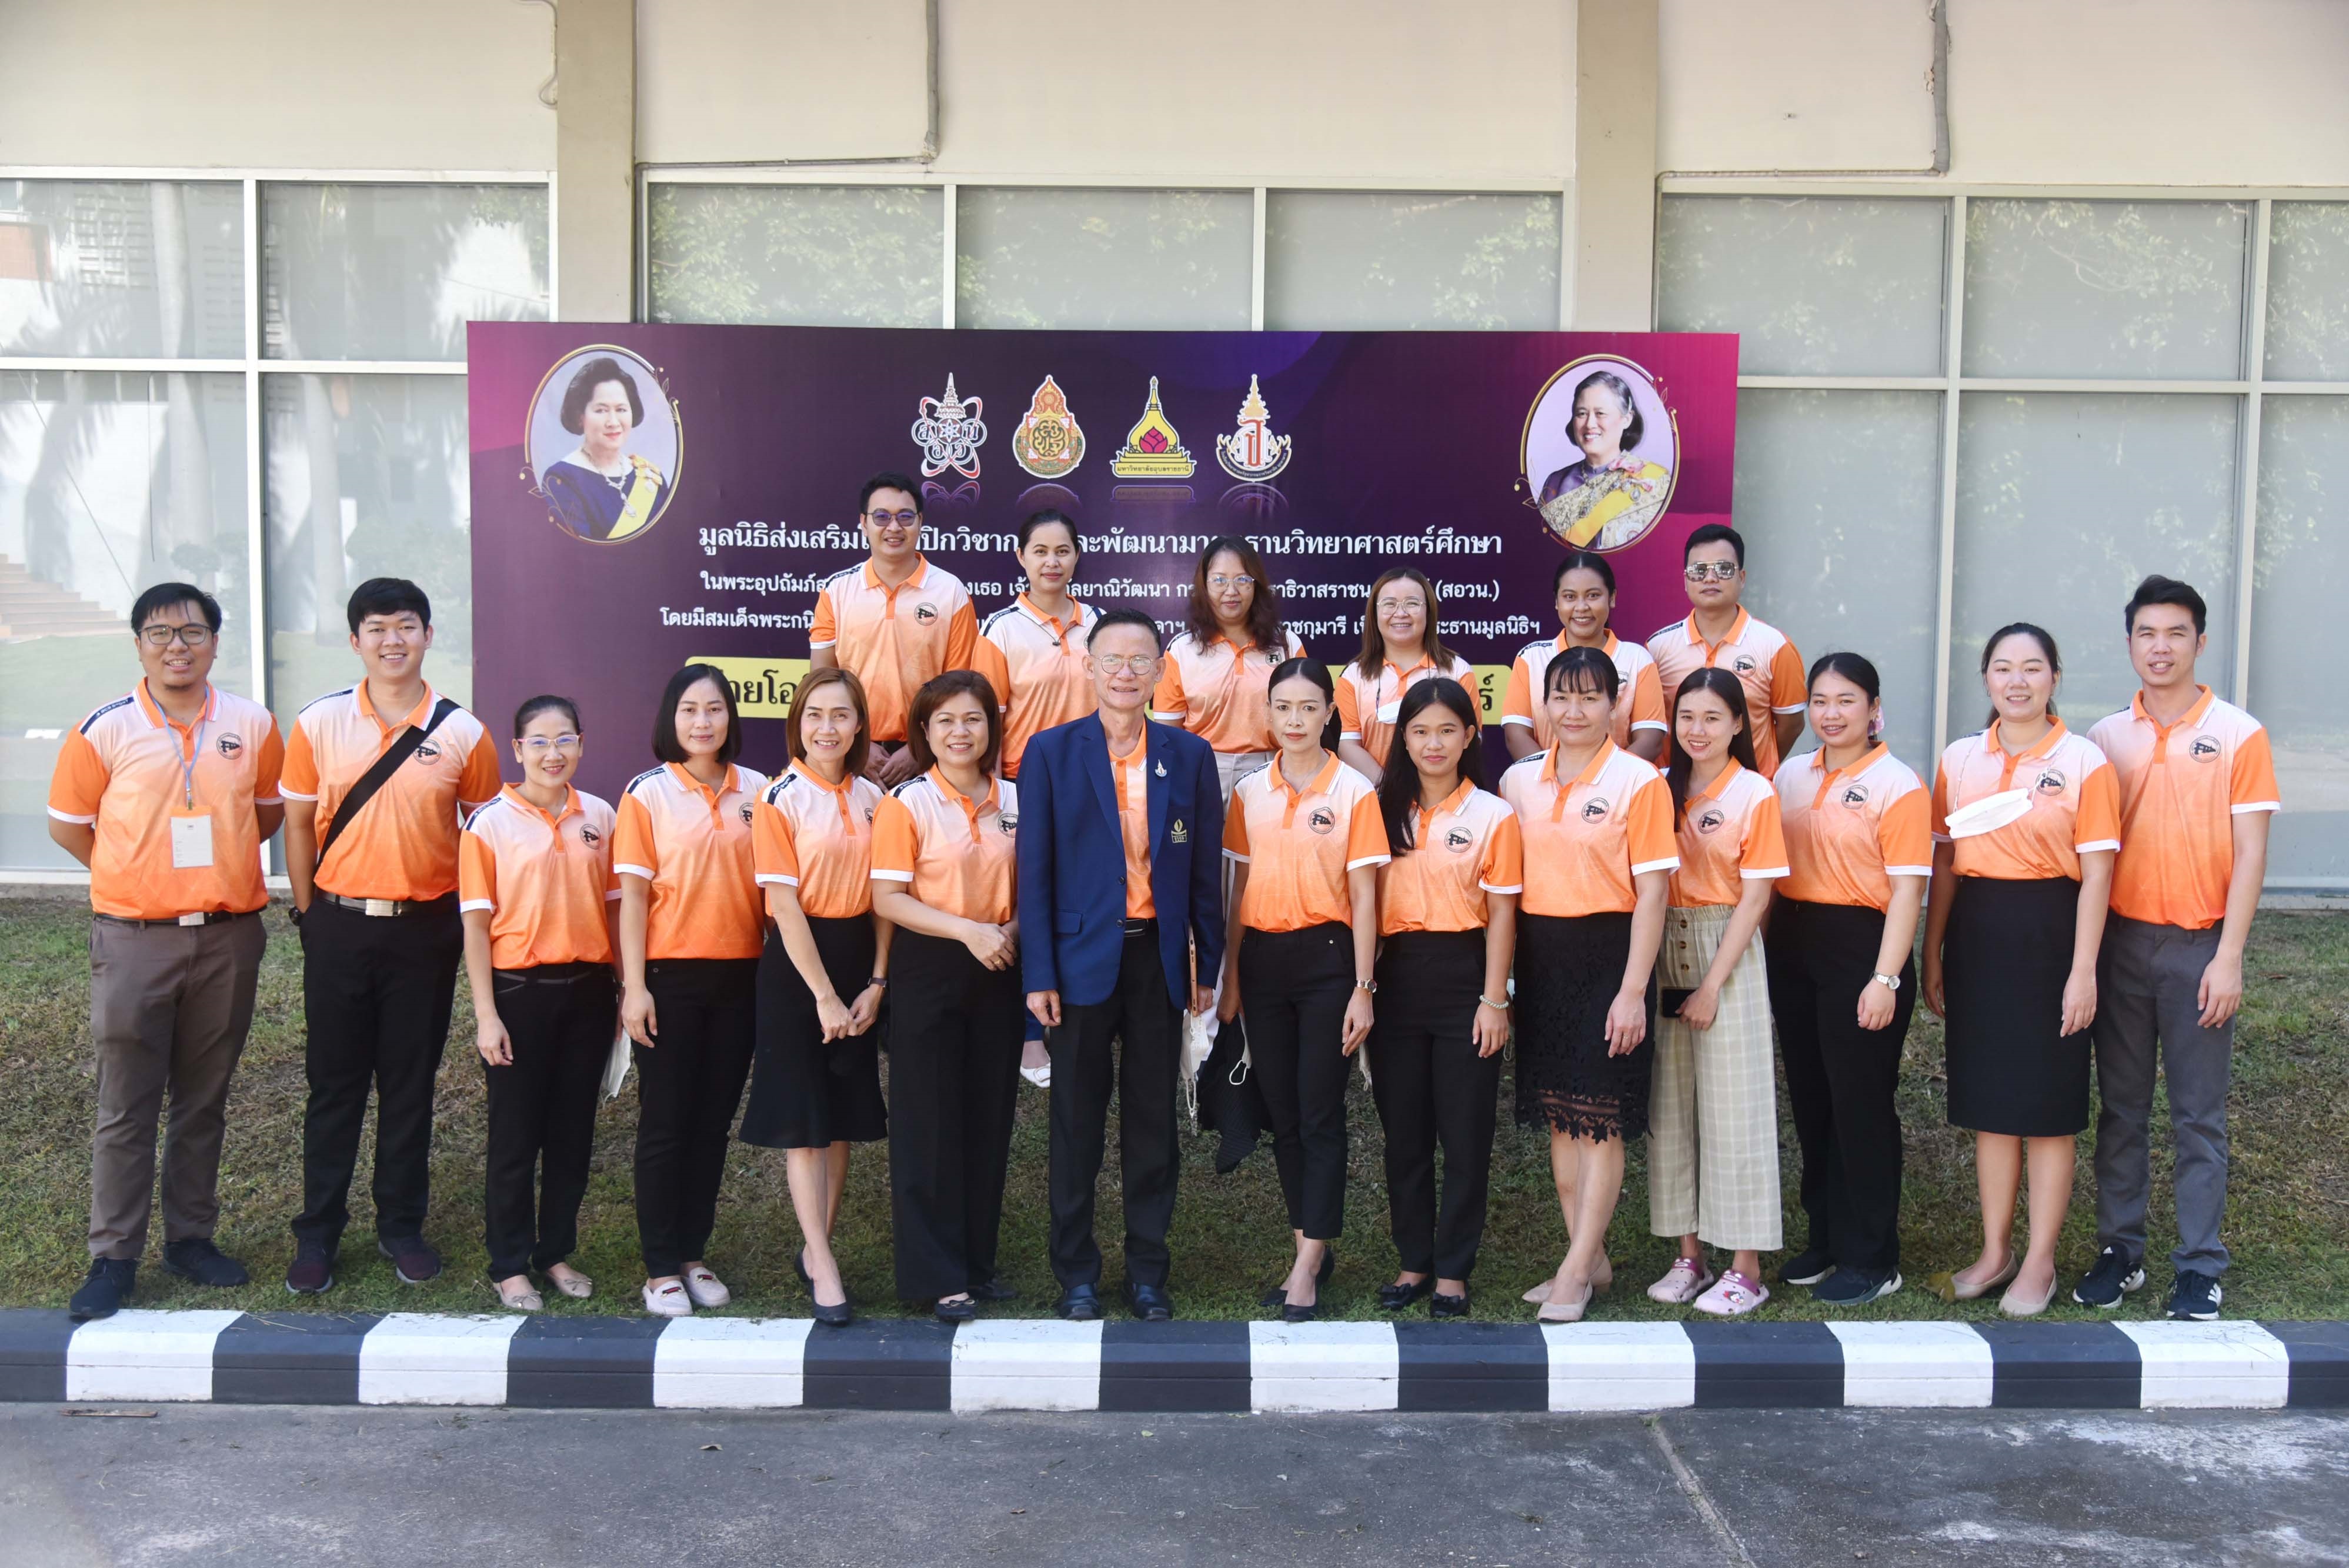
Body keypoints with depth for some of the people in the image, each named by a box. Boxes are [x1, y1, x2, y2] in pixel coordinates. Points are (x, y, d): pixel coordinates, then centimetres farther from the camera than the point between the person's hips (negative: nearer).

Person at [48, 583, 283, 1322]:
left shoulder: (252, 725, 2)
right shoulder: (105, 729, -4)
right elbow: (67, 824, 4)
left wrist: (214, 866, 8)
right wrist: (139, 874, 5)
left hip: (228, 936, 2)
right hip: (134, 941, -2)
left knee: (205, 1100, 12)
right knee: (126, 1107, 1)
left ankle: (191, 1237, 25)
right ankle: (113, 1256, 11)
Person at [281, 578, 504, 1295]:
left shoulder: (462, 733, -3)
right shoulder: (319, 724, -2)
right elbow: (298, 823, 5)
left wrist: (467, 917, 2)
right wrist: (310, 913, 3)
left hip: (425, 929, 0)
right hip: (339, 923, 0)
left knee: (410, 1083, 9)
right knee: (334, 1082, 7)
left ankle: (402, 1226, 22)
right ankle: (318, 1233, 18)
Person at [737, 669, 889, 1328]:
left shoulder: (872, 798, 6)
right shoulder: (781, 800, -9)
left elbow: (881, 895, 6)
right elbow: (785, 904, -13)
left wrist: (876, 982, -4)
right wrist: (823, 995, -15)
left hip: (859, 958, 5)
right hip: (796, 963, -5)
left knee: (844, 1117, 11)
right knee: (803, 1120, -1)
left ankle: (815, 1249, 24)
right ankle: (823, 1269, 4)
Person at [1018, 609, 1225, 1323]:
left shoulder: (1190, 755, 5)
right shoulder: (1051, 752, 0)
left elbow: (1205, 868, 7)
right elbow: (1035, 869, -2)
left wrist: (1209, 965, 4)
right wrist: (1038, 974, -7)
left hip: (1159, 957, 2)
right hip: (1081, 956, -1)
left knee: (1154, 1121, 9)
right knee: (1077, 1120, 7)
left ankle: (1147, 1271, 22)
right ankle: (1076, 1272, 20)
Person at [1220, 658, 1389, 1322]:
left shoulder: (1353, 791, -4)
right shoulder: (1250, 792, 7)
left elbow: (1363, 898, -5)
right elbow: (1240, 888, 12)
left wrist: (1363, 989, -8)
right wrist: (1230, 977, 10)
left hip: (1325, 957, -4)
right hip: (1262, 959, 5)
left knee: (1320, 1115, -2)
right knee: (1281, 1114, 10)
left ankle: (1307, 1267, 2)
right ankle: (1314, 1249, 22)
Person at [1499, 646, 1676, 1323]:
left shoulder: (1640, 781, -7)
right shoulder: (1519, 780, 7)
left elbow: (1651, 892, -9)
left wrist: (1633, 990, -14)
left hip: (1608, 954, -5)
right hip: (1539, 955, 6)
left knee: (1601, 1119, -2)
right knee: (1557, 1115, 11)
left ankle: (1575, 1272, 5)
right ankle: (1593, 1259, 24)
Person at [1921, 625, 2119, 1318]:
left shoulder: (2084, 762, -5)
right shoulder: (1958, 760, 6)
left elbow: (2096, 873, -7)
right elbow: (1944, 865, 9)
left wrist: (2082, 971, -12)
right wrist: (1932, 957, 7)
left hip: (2048, 933, -4)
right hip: (1975, 935, 4)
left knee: (2048, 1104, 4)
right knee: (1986, 1099, 11)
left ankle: (2040, 1262, 16)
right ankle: (1994, 1252, 23)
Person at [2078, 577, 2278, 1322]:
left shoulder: (2238, 734, -2)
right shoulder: (2107, 737, 6)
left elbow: (2249, 853, -5)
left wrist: (2229, 958, -11)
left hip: (2198, 945, -3)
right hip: (2121, 940, 3)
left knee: (2199, 1117, 4)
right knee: (2120, 1109, 9)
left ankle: (2199, 1268, 12)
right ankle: (2119, 1251, 18)